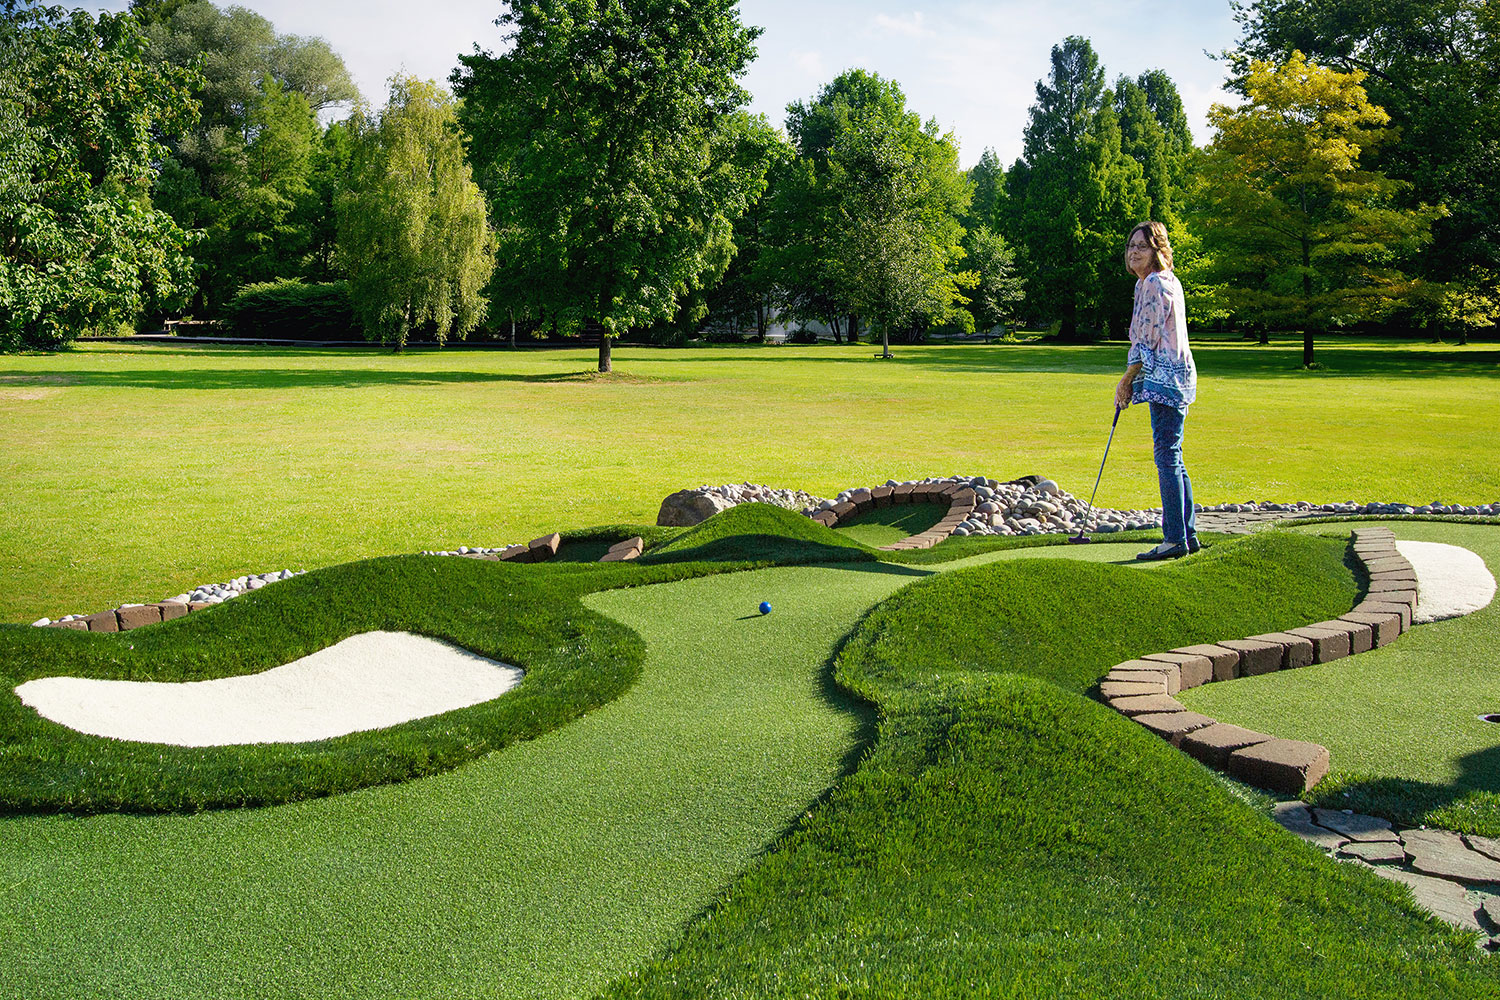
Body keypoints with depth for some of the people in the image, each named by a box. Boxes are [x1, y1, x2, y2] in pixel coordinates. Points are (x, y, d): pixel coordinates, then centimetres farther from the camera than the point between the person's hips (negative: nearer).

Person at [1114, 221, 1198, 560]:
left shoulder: (1155, 283, -14)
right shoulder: (1148, 282, 18)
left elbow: (1148, 341, -15)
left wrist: (1126, 381, -6)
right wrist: (1131, 382, 19)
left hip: (1167, 378, -11)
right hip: (1170, 378, 11)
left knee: (1167, 457, -10)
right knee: (1171, 459, 13)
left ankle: (1175, 539, -9)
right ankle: (1187, 535, 18)